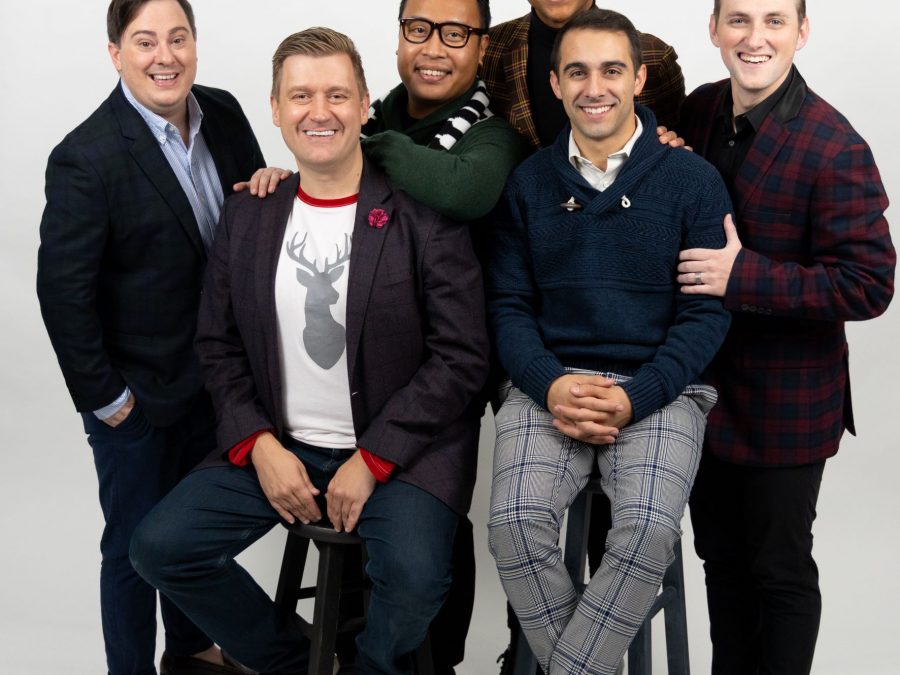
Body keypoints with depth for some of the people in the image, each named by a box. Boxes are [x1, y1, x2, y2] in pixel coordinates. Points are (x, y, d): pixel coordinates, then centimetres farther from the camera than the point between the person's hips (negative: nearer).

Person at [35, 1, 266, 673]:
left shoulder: (223, 112, -3)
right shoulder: (86, 158, -21)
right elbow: (62, 290, -19)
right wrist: (103, 396, -15)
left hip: (212, 375, 6)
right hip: (136, 392, -6)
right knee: (137, 544, 10)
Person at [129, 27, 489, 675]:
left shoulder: (422, 214, -8)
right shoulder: (247, 215, 6)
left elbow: (463, 355, -11)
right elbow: (219, 346, 10)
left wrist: (373, 459, -15)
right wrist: (259, 445, -6)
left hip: (398, 450, -4)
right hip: (278, 447, 5)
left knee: (414, 578, -30)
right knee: (160, 546, -9)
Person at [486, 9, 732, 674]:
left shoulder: (693, 180, 4)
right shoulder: (529, 181, 11)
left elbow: (707, 311, 0)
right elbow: (509, 304, 8)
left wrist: (634, 398, -13)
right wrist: (550, 385, -11)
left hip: (658, 390, -1)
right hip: (548, 385, 2)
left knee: (650, 530, -28)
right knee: (515, 520, -24)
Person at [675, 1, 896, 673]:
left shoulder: (833, 147, -21)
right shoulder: (698, 112, 0)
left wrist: (742, 276, -27)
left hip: (784, 407, -6)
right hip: (704, 389, 7)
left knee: (780, 569, 11)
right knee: (720, 558, 22)